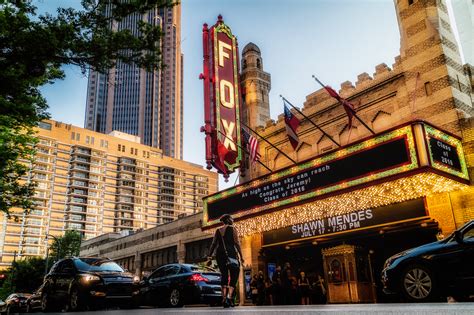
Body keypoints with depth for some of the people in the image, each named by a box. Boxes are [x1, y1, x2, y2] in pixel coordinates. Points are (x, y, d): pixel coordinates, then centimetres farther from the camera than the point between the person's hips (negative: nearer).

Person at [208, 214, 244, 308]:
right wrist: (241, 256, -6)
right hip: (230, 253, -4)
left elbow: (214, 244, 8)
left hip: (219, 254, 5)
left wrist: (210, 256, 5)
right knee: (234, 275, -1)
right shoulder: (232, 229, 4)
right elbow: (236, 243, -5)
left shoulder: (218, 230, 17)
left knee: (224, 275, 9)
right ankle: (230, 297, -19)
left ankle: (224, 298, 0)